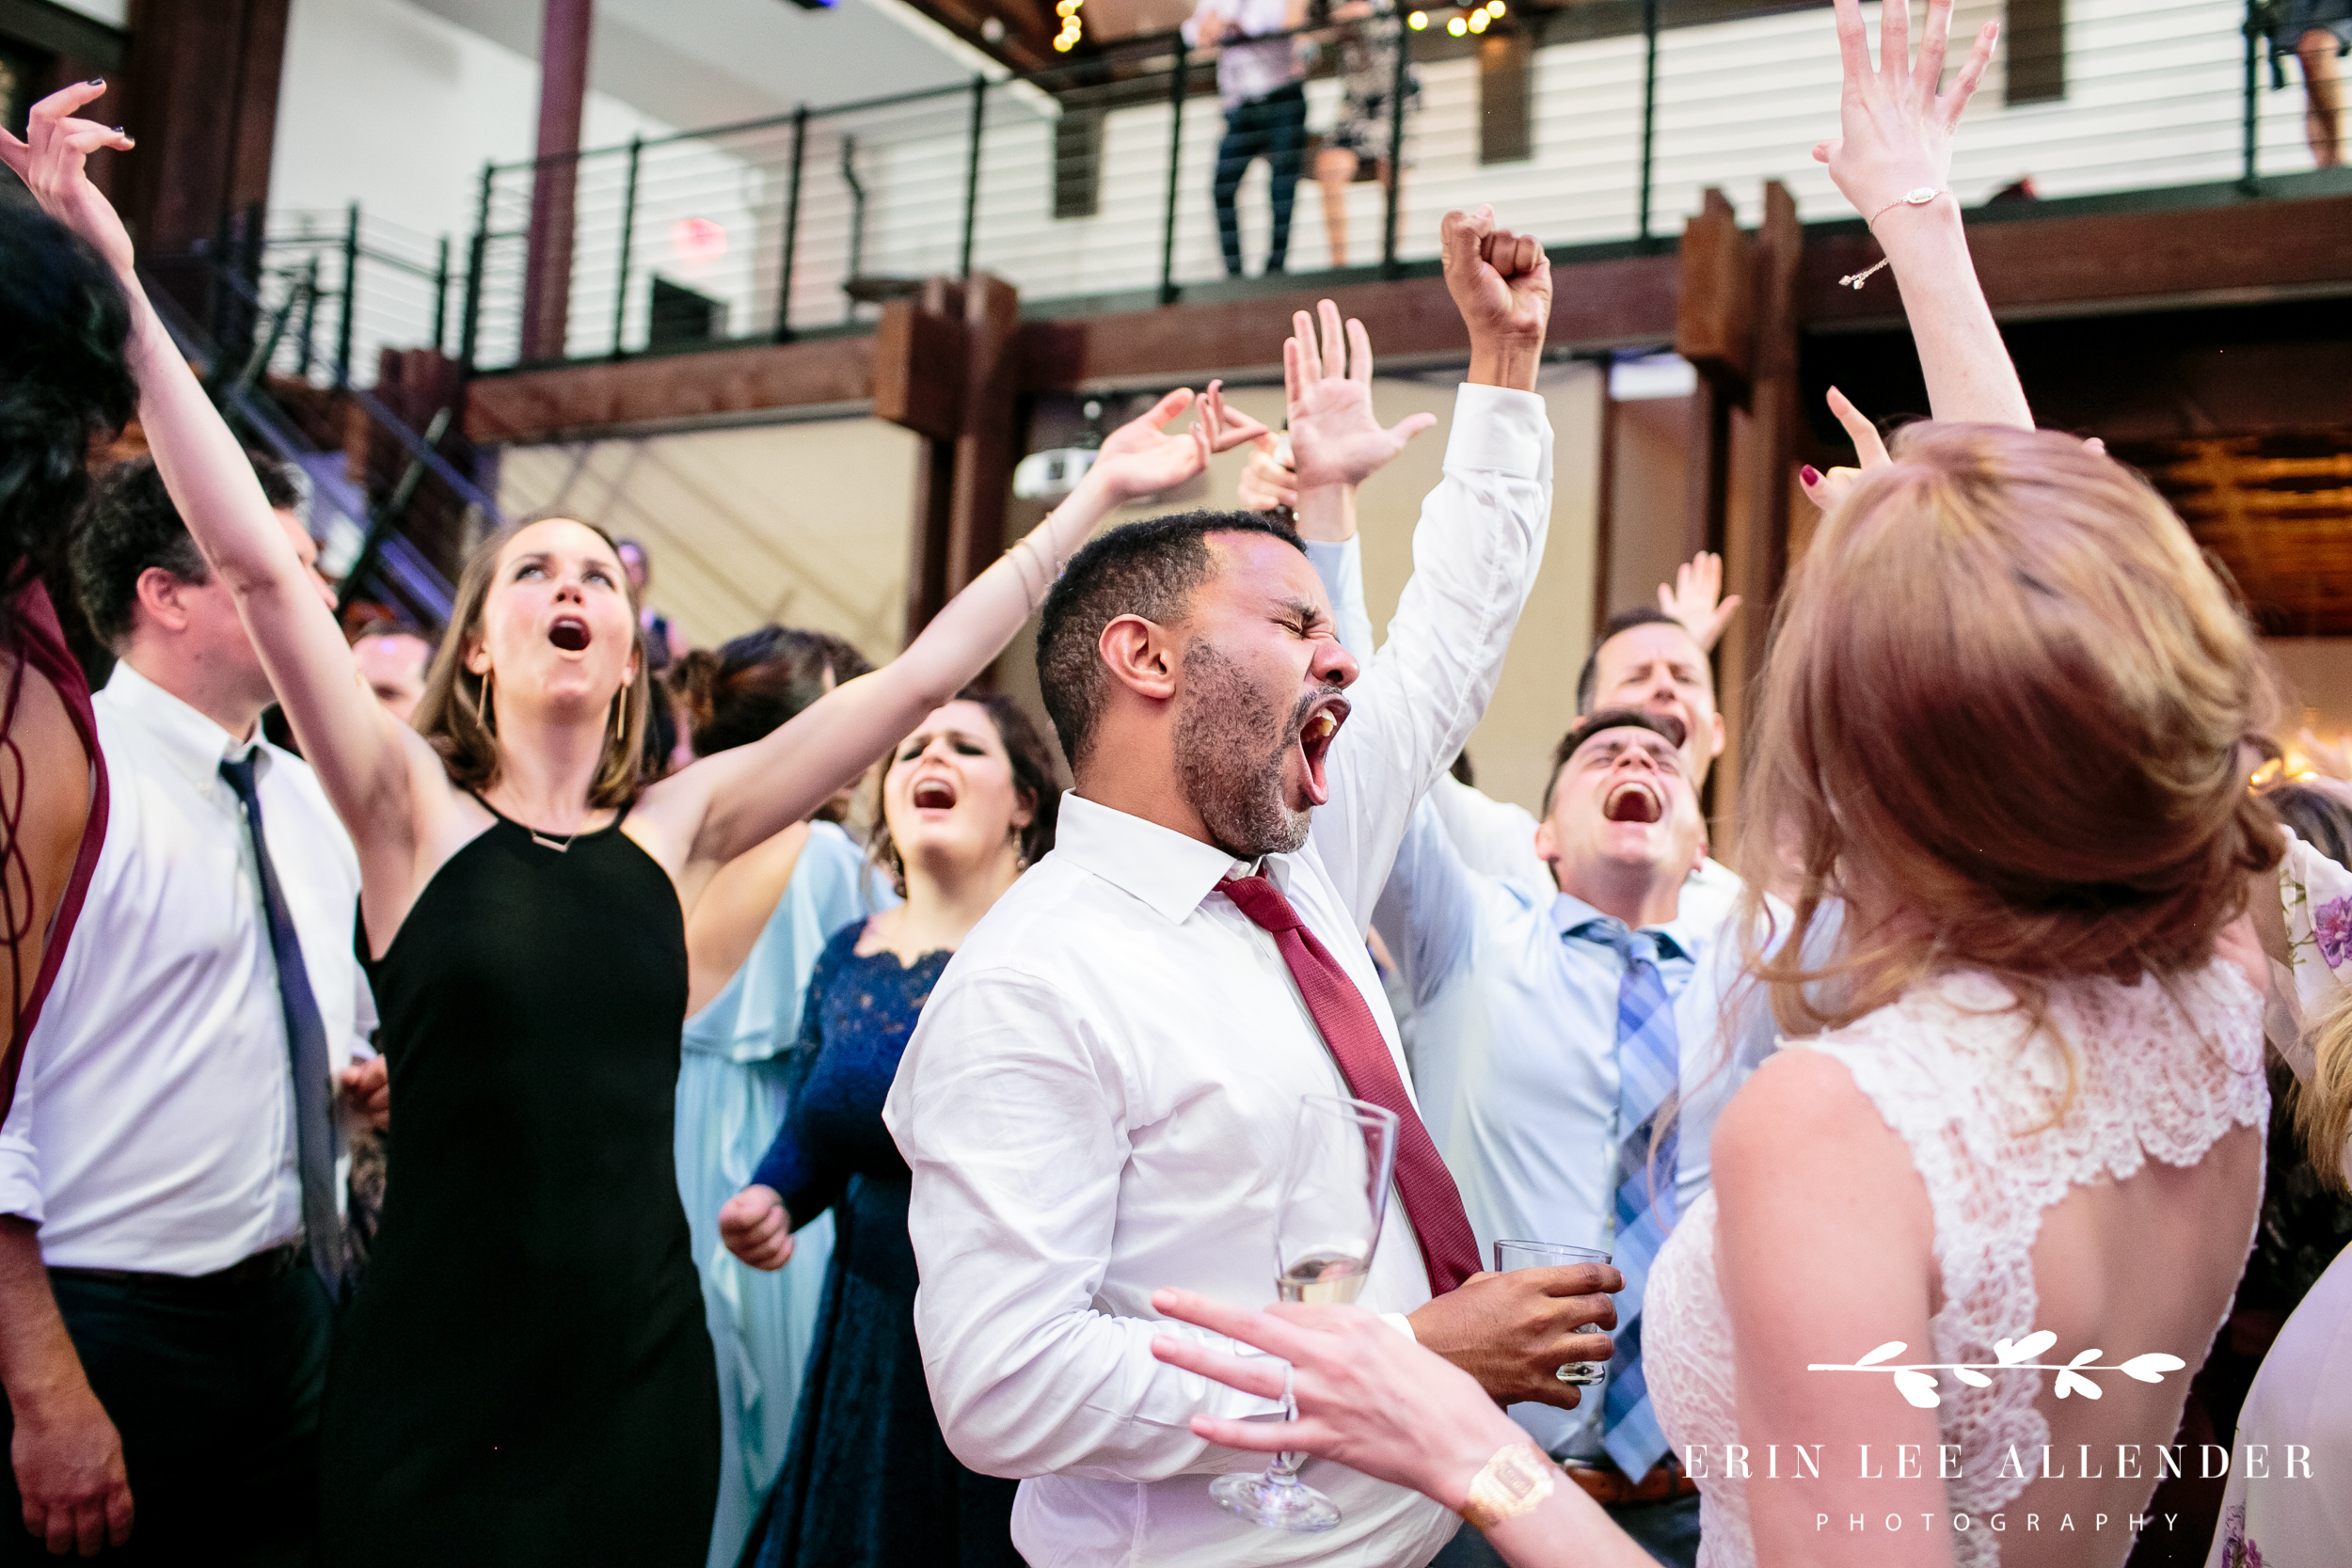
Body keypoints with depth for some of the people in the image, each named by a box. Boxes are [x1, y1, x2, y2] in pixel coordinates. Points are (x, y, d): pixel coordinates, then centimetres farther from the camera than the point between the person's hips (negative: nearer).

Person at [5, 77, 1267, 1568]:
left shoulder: (677, 823, 2)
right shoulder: (415, 808, -4)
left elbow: (922, 675, 0)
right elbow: (259, 561, -14)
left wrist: (1097, 498, -1)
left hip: (644, 1380, 3)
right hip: (433, 1389, -2)